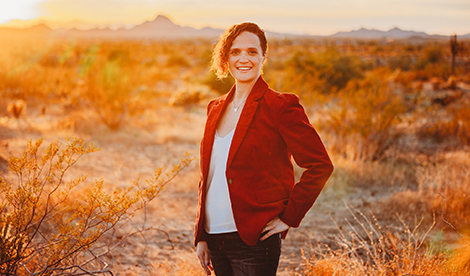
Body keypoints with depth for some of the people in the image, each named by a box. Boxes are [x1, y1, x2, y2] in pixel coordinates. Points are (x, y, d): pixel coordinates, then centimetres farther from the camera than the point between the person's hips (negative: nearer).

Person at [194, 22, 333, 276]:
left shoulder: (280, 106, -8)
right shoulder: (216, 109, 11)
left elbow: (320, 165, -11)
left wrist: (289, 217, -9)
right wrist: (201, 236, 13)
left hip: (254, 241, -6)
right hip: (215, 239, 6)